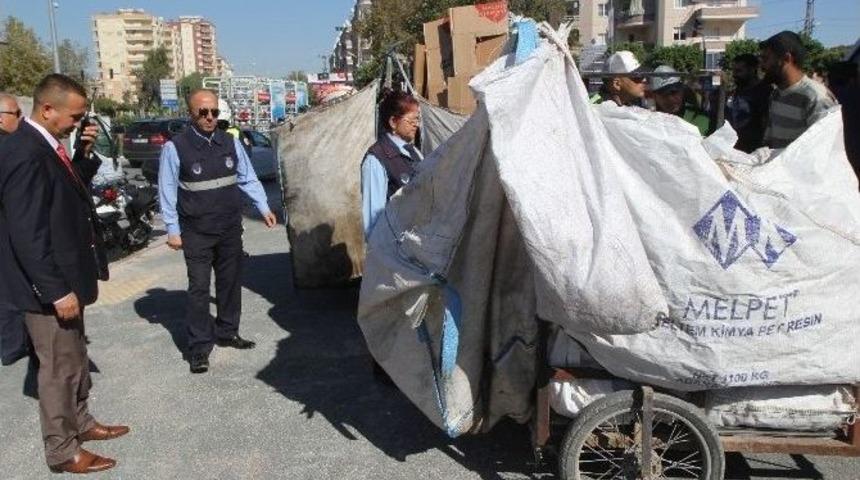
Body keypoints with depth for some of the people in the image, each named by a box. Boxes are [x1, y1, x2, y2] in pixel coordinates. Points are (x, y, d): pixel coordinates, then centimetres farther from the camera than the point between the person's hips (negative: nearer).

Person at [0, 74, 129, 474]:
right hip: (48, 285, -9)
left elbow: (68, 194, 17)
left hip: (65, 277, 9)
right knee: (59, 366, 5)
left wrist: (84, 154, 2)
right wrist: (56, 291, -23)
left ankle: (80, 422, 39)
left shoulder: (46, 145, 5)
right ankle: (62, 451, 21)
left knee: (75, 358, 22)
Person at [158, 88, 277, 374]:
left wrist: (263, 208, 4)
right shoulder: (175, 147, -9)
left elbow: (248, 179, 10)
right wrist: (173, 230, -7)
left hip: (231, 228, 5)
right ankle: (199, 347, 8)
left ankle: (227, 333, 31)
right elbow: (168, 191, -6)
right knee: (199, 287, -3)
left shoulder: (231, 143, 3)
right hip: (197, 232, -4)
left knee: (231, 282, 14)